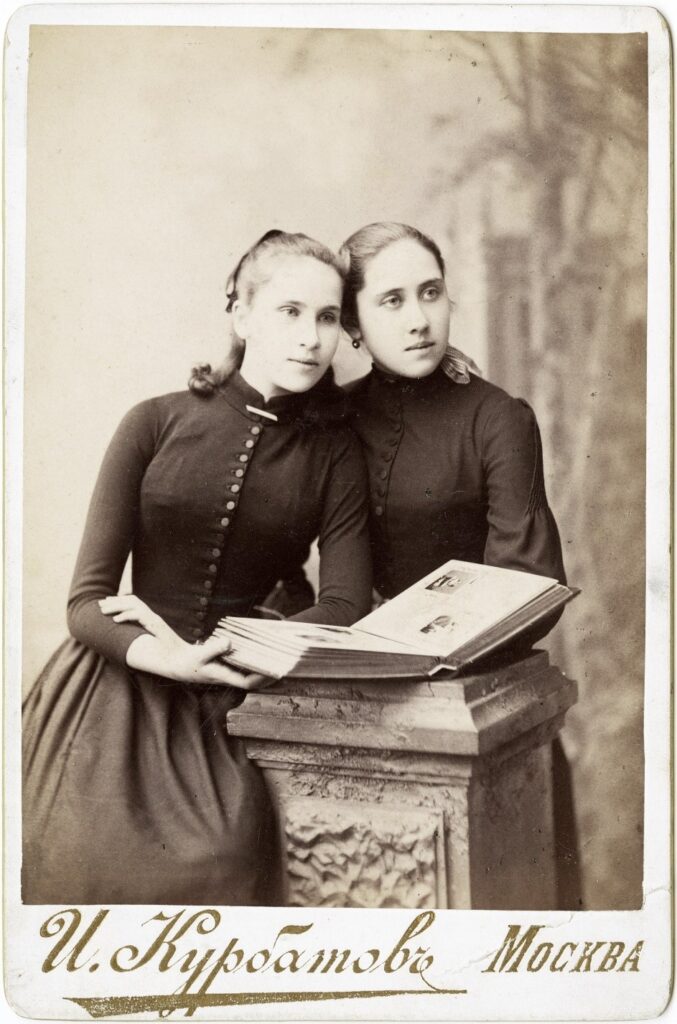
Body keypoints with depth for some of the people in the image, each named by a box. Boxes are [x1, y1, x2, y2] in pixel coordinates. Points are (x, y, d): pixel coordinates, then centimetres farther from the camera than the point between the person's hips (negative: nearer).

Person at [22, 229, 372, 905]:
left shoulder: (333, 453, 7)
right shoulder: (157, 423, 3)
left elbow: (345, 607, -3)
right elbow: (87, 601, 0)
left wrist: (215, 651, -15)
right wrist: (167, 658, -20)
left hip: (230, 705, 1)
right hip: (118, 686, 0)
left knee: (223, 862, -24)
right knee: (88, 862, -20)